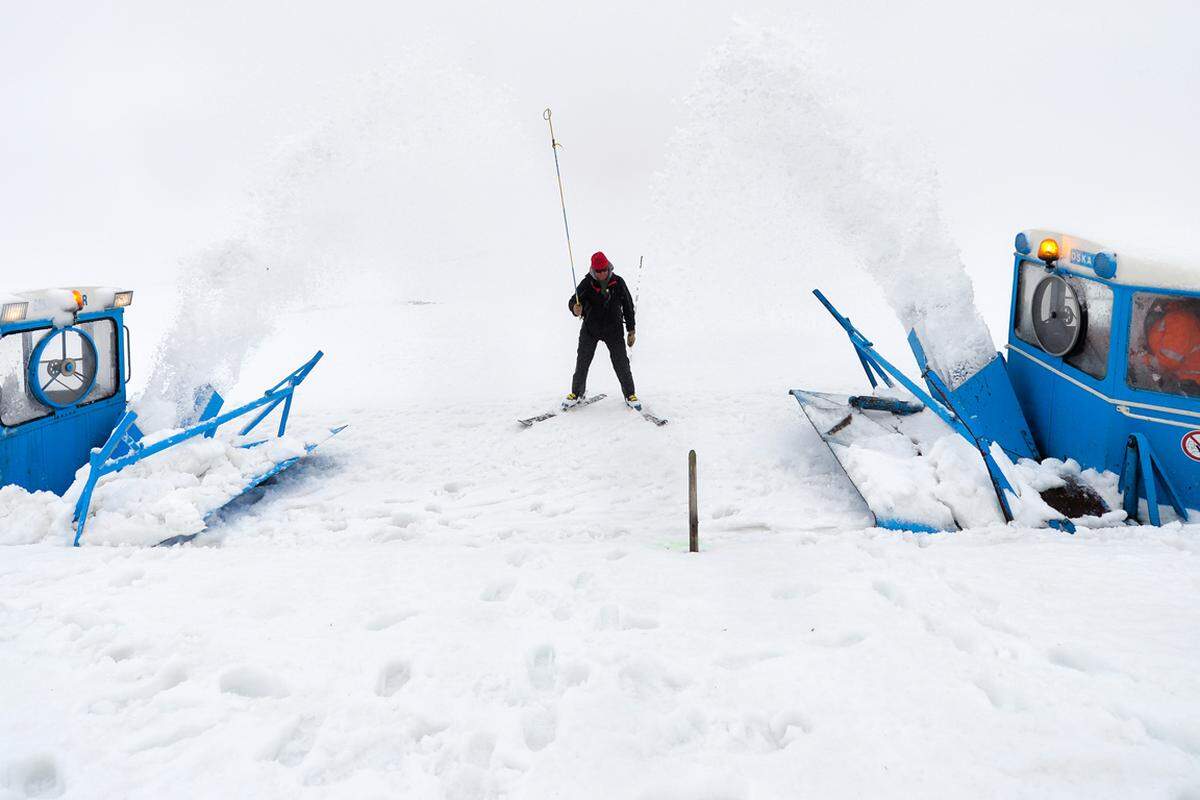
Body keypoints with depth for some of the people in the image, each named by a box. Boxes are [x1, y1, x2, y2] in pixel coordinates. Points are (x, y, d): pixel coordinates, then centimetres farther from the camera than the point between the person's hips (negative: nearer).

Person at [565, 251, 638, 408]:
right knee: (582, 362, 5)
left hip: (613, 329, 0)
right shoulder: (587, 283, -10)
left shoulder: (618, 283, -6)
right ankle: (577, 393, 24)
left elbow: (628, 307, 2)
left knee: (621, 363, -1)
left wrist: (631, 331, 3)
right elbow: (573, 301, -15)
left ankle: (629, 394, 15)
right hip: (590, 329, 0)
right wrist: (575, 308, -41)